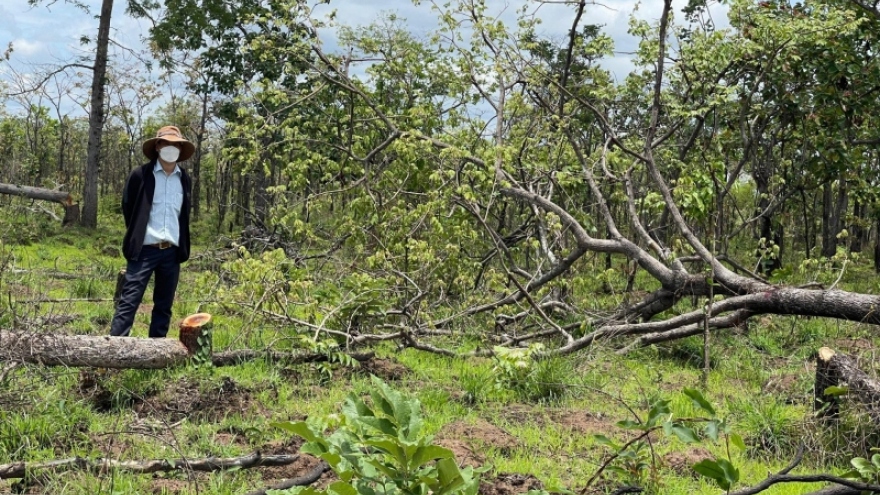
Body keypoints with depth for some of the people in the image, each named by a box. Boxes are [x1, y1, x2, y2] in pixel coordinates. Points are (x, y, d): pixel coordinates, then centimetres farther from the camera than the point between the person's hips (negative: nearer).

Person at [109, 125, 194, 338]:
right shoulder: (141, 175, -3)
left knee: (164, 306, 9)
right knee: (129, 302, -9)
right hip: (145, 249, -4)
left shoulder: (185, 180, 9)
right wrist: (136, 234, 9)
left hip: (172, 251, 4)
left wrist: (181, 244, 14)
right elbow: (127, 207, 7)